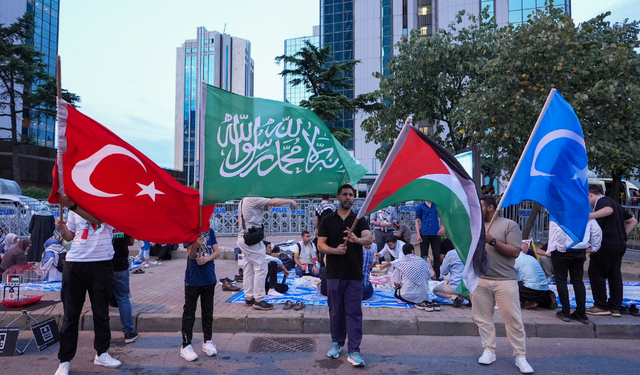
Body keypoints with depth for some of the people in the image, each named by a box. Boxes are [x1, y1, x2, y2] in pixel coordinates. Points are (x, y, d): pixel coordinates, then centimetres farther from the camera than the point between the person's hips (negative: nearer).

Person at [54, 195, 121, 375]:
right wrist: (62, 227, -5)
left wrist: (71, 205, -33)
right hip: (75, 263, 2)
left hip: (101, 264, -2)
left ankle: (101, 353, 25)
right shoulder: (75, 208, 8)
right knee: (70, 314, 6)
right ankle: (65, 361, 17)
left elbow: (97, 218, -24)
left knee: (101, 312, 10)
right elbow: (69, 236, 16)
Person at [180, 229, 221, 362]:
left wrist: (206, 259, -17)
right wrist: (195, 245, -34)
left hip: (209, 278, 4)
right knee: (189, 313, 5)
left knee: (208, 311, 14)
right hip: (193, 280, -3)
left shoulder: (210, 231, 3)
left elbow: (217, 252, 0)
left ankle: (207, 341, 27)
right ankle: (186, 345, 14)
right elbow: (192, 255, -13)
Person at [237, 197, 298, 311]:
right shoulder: (254, 199, -14)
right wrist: (290, 201, -13)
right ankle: (259, 300, -3)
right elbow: (273, 201, -23)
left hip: (242, 238, 10)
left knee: (249, 269, 13)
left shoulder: (243, 200, 17)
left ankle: (249, 298, 19)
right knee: (261, 268, -5)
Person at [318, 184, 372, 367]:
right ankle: (336, 343, 28)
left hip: (354, 274, -1)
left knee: (354, 312, 0)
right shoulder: (328, 220, 5)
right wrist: (334, 250, -19)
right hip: (334, 273, 1)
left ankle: (354, 352, 6)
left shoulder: (359, 220, 2)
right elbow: (320, 244, 1)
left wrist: (357, 239, -37)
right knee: (335, 310, 11)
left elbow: (369, 239, -15)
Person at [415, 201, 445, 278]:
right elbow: (417, 221, 3)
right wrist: (418, 234, -4)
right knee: (424, 256, 5)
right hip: (424, 234, -1)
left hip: (435, 234, 1)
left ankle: (437, 276, 13)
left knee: (437, 256, 5)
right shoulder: (420, 207, 2)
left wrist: (443, 227, -1)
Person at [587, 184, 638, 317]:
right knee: (614, 275, 13)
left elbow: (608, 210, -33)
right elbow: (633, 221, 26)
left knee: (596, 273, 0)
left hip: (607, 244, -9)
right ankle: (615, 308, 16)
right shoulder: (614, 203, 21)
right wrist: (622, 234, 18)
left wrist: (589, 216, -39)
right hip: (620, 245, 9)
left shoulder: (602, 201, -7)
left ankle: (602, 306, 5)